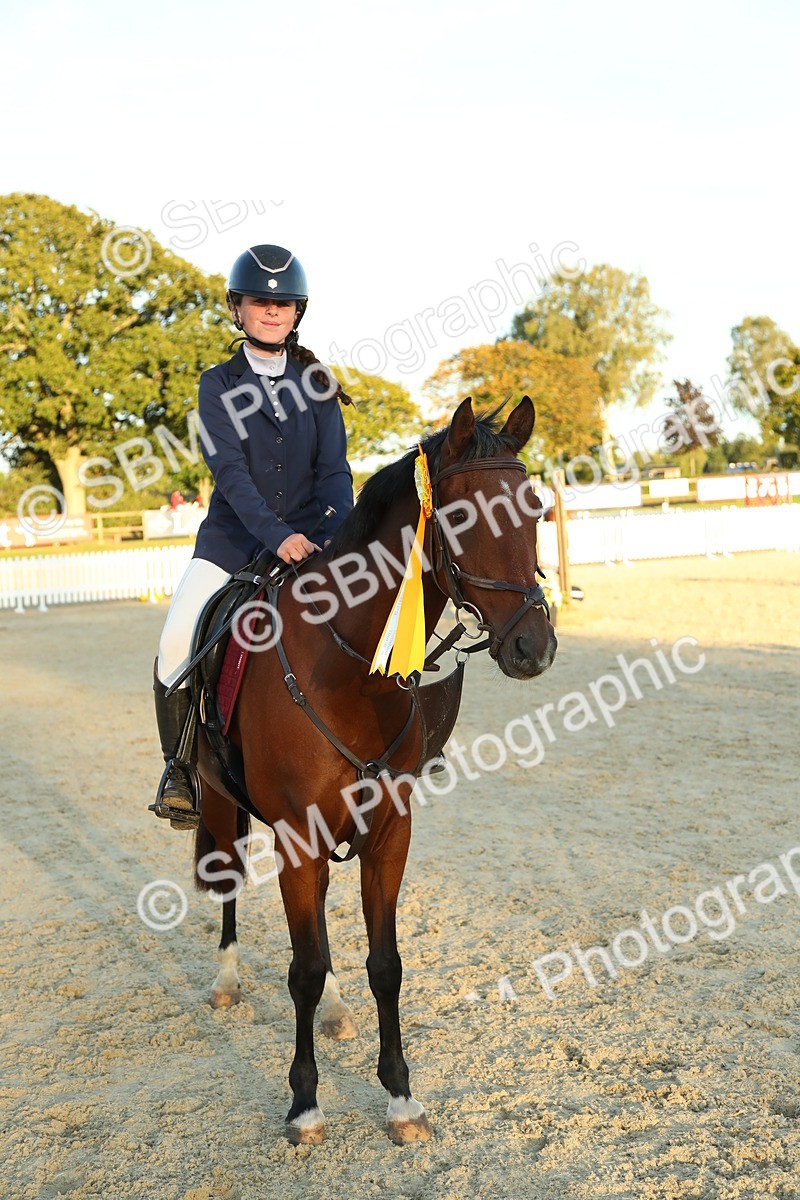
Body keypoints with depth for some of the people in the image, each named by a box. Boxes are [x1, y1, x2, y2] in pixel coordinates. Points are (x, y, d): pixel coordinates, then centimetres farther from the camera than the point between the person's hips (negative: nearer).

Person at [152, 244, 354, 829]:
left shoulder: (317, 383, 7)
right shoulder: (219, 385, 2)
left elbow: (334, 469, -1)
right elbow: (229, 471, -12)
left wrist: (337, 533, -20)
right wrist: (276, 534, -27)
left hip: (307, 535, 1)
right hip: (234, 536, -1)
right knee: (178, 642, -19)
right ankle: (179, 770, 1)